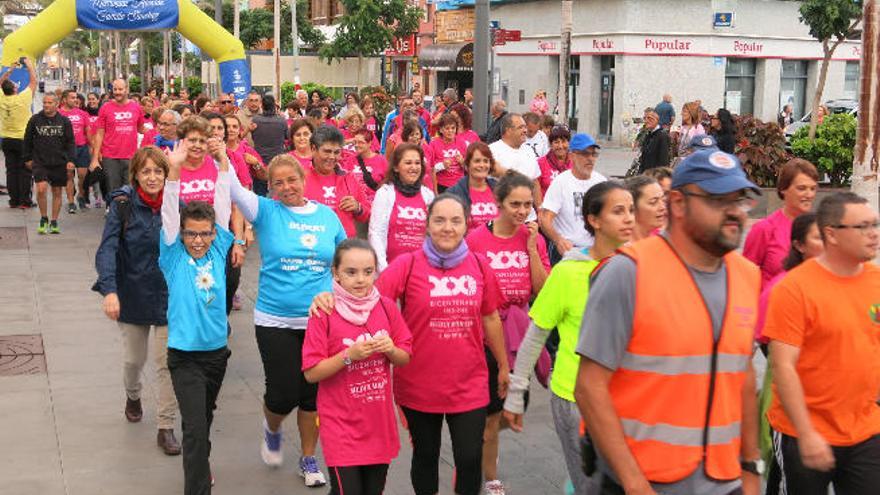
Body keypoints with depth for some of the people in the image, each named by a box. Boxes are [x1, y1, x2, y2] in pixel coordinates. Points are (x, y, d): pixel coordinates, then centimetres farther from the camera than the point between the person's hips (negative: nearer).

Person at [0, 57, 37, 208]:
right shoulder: (22, 99, -13)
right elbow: (33, 81, -3)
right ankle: (25, 201, -3)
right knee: (25, 171, -1)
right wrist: (30, 65, 7)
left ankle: (14, 200, 7)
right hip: (23, 140, -4)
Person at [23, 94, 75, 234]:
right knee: (41, 189, -16)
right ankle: (43, 219, 3)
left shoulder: (64, 121, 2)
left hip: (59, 163, 1)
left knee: (57, 192, 7)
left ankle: (54, 222, 18)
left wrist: (71, 159, -7)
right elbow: (28, 141, 11)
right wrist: (27, 158, 12)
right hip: (40, 162, -1)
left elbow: (70, 142, 3)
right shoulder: (35, 120, 2)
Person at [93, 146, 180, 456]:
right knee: (134, 358, 15)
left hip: (169, 296, 0)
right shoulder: (123, 205, -11)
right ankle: (133, 396, 48)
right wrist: (109, 290, -30)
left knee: (168, 362, -3)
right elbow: (107, 250, -17)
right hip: (133, 295, 0)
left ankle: (166, 428, 7)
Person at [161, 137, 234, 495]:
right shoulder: (173, 257, -7)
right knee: (195, 427, -11)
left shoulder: (218, 251, 1)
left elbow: (223, 206, -4)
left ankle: (199, 463, 44)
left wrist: (223, 161, -11)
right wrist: (174, 171, -31)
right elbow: (170, 215, -19)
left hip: (217, 350, 4)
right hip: (185, 355, -4)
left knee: (205, 416, 22)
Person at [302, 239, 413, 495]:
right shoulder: (324, 314, -11)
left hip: (379, 423, 4)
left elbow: (405, 359, 8)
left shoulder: (386, 307, 1)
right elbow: (311, 373, -12)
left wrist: (391, 350, -13)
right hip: (341, 424, -4)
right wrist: (349, 355, -22)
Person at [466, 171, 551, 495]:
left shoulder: (534, 239, 0)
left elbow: (542, 291, -5)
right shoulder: (476, 239, -12)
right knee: (491, 413, 6)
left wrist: (531, 247, -12)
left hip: (520, 329, 4)